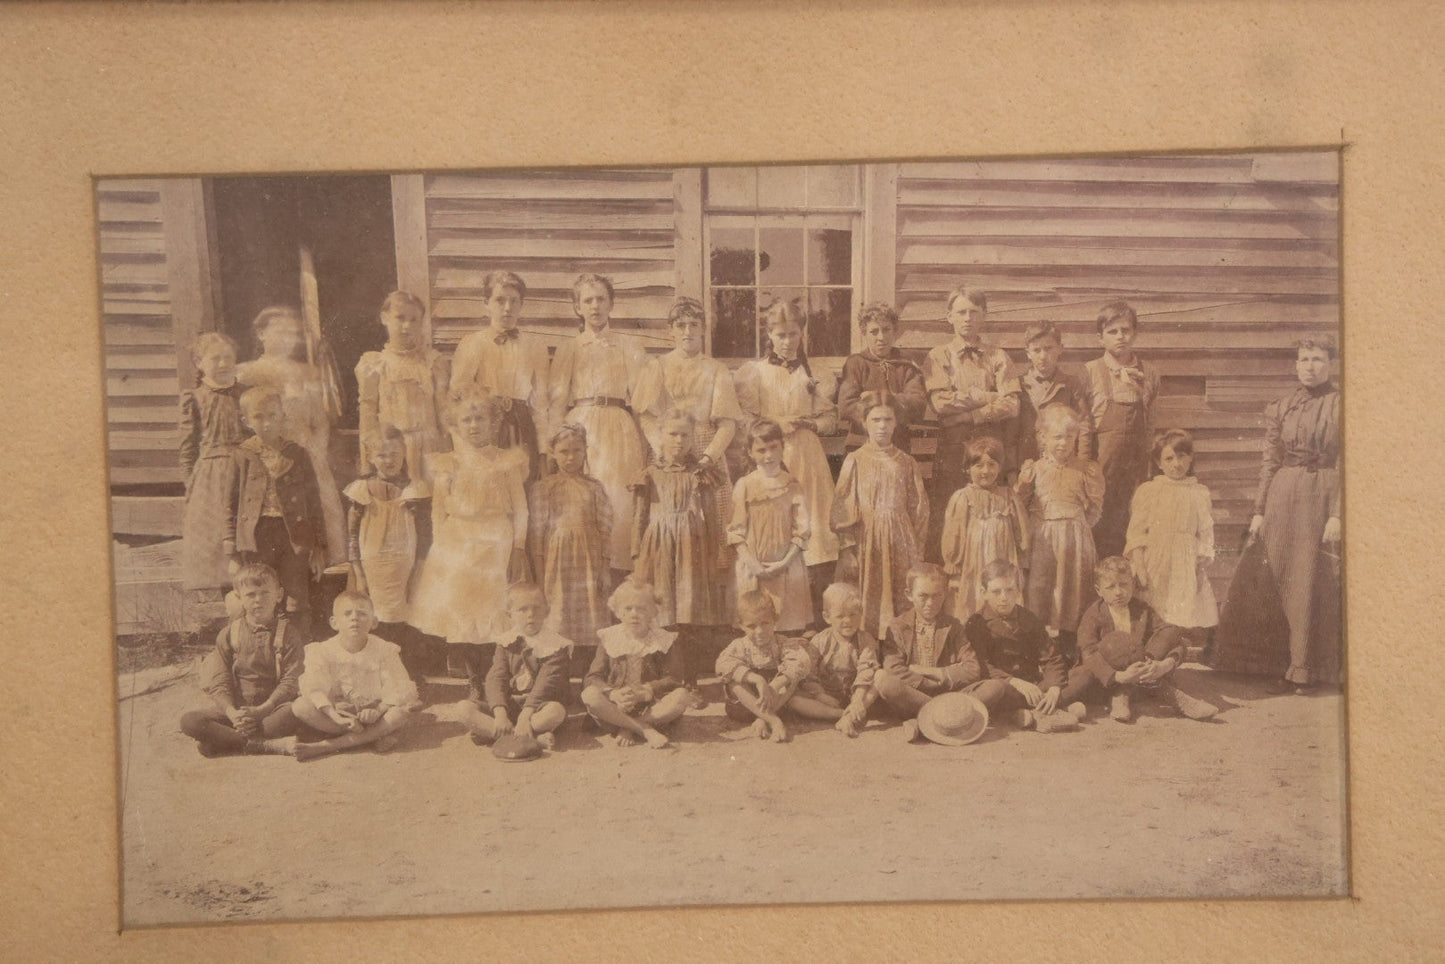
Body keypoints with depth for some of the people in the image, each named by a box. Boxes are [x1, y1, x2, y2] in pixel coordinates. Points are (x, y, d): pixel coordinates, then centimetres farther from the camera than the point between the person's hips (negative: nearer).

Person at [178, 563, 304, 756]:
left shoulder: (287, 633, 3)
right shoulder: (229, 634, 8)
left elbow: (292, 680, -7)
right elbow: (218, 681, 0)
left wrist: (262, 710, -20)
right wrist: (233, 713, -18)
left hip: (273, 706, -2)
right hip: (235, 709, 2)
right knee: (189, 721, -23)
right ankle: (268, 744, -32)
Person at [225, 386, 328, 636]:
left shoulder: (297, 454, 4)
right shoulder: (242, 456, 3)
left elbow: (314, 502, 7)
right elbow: (231, 505, 6)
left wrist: (319, 547, 4)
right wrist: (232, 553, 3)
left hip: (294, 535, 0)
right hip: (255, 538, 0)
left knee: (297, 607, 3)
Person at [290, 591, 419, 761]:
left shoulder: (384, 650, -5)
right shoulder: (322, 651, -6)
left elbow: (398, 689, -12)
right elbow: (315, 688, -19)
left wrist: (378, 711, -30)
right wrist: (334, 715, -35)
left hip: (372, 714, 0)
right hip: (338, 712, 0)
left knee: (402, 711, -30)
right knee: (300, 706, -26)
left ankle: (326, 746, -30)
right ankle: (374, 736, -25)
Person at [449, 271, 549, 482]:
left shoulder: (535, 348, 12)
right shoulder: (470, 344, 6)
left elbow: (540, 402, 11)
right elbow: (458, 393, 3)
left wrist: (542, 450, 7)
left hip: (522, 432, 2)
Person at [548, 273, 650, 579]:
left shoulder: (627, 349, 16)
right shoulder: (568, 349, 16)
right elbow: (557, 401, 9)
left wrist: (644, 444, -1)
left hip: (619, 432, 0)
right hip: (579, 429, 0)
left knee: (618, 497, -8)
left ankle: (618, 574, -6)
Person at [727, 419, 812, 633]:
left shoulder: (792, 485, 1)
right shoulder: (744, 485, 1)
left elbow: (802, 530, -1)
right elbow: (736, 530, -1)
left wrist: (785, 562, -12)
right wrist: (752, 563, -12)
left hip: (786, 566, 0)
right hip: (754, 569, 0)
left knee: (790, 627, 2)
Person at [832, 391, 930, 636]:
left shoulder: (906, 463, 8)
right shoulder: (855, 461, 1)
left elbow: (919, 508, 10)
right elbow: (842, 508, -2)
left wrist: (916, 549, 4)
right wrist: (849, 548, -9)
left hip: (900, 540, 2)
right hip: (865, 540, -2)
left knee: (899, 602, 2)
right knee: (867, 603, -2)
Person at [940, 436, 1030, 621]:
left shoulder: (1009, 497, 5)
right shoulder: (962, 499, -4)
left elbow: (1021, 534, 11)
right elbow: (952, 538, 0)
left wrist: (1017, 566, 11)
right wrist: (954, 572, 1)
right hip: (972, 570, -2)